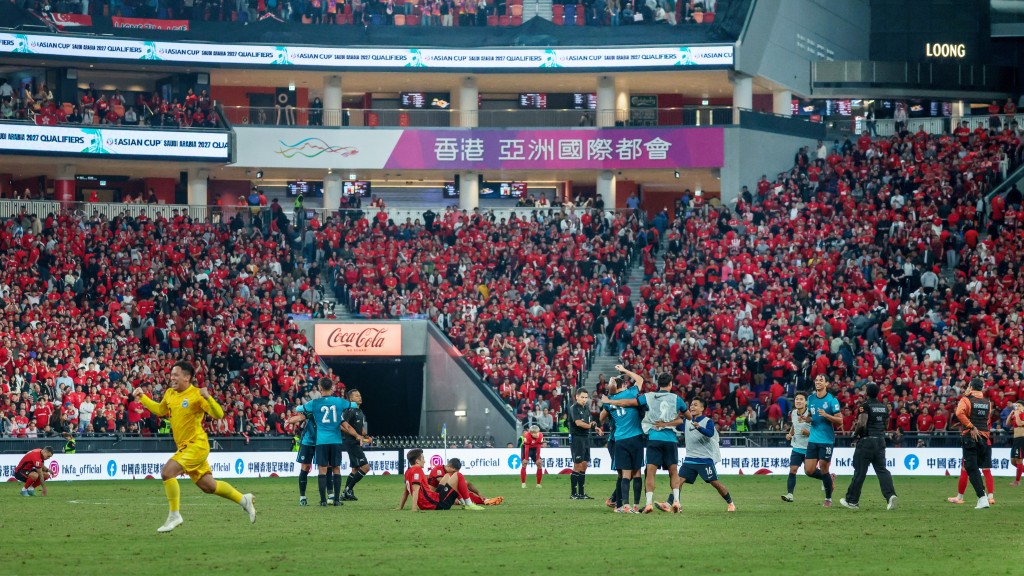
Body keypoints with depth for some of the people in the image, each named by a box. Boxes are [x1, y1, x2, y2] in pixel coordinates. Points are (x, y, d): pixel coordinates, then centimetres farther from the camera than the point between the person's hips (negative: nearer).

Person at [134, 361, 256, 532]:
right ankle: (244, 500, 29)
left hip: (196, 445, -8)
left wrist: (208, 398, -34)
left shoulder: (197, 395, -14)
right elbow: (160, 410, 29)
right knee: (208, 486, 12)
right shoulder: (170, 394, 9)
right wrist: (142, 397, 21)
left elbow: (218, 415, -19)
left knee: (167, 472, -21)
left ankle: (174, 516, -12)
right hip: (185, 446, 8)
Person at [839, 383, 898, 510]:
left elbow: (862, 423, -21)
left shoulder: (865, 406, -11)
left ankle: (852, 501, 11)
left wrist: (855, 432, -3)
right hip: (880, 441, 6)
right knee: (882, 470, 3)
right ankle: (890, 495, -18)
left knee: (859, 472, 2)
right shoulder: (884, 407, 11)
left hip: (866, 441, -6)